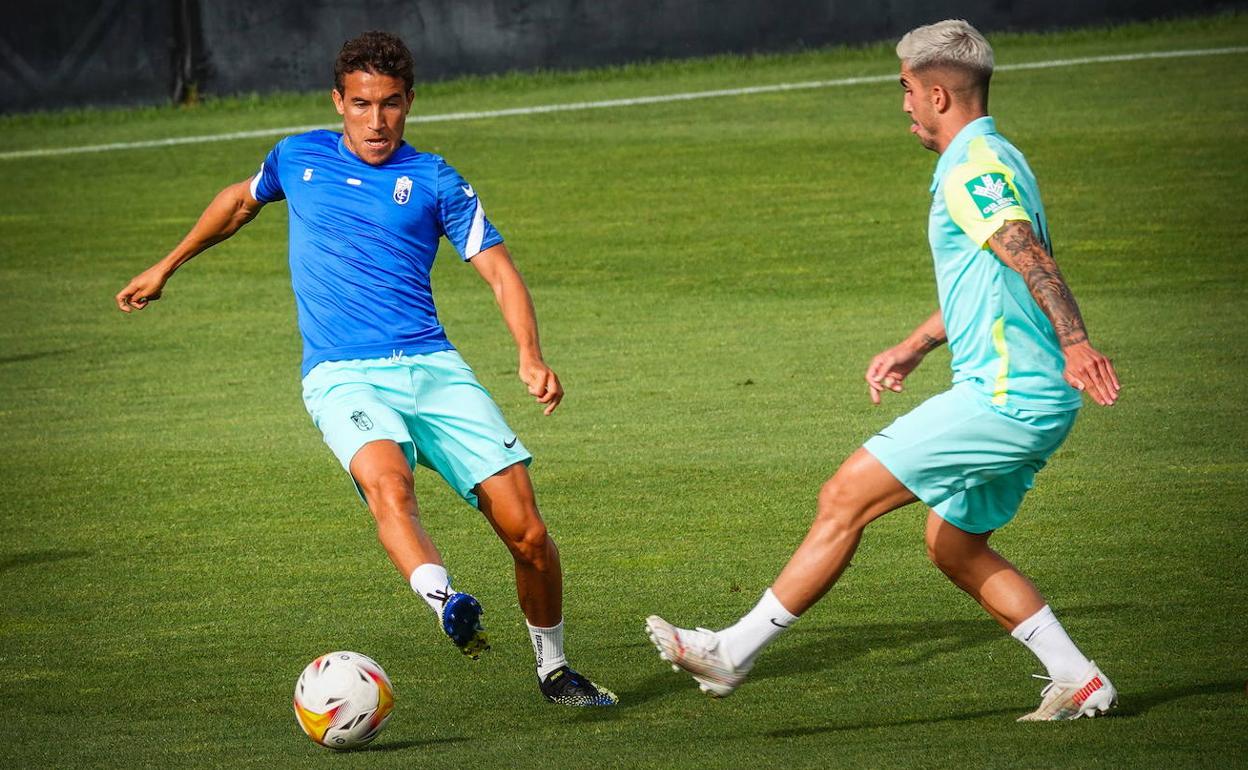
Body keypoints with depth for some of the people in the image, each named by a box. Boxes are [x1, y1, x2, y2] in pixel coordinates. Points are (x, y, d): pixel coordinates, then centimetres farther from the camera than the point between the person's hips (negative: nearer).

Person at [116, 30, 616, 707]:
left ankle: (554, 669, 12)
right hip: (343, 377, -1)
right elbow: (240, 200, 35)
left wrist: (530, 356, -12)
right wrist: (166, 267, 42)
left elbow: (498, 270, 5)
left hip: (432, 367, 1)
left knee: (526, 529, -9)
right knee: (387, 482, -36)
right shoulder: (299, 158, 14)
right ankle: (446, 605, -59)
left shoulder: (433, 180, 9)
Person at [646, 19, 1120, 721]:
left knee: (846, 498, -8)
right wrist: (914, 348, 34)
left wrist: (1076, 344, -43)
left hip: (1004, 397, -10)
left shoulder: (974, 168, -14)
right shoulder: (989, 162, 19)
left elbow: (1031, 260, -30)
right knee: (955, 546, 19)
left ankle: (732, 653, -4)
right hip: (1029, 401, 10)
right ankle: (1081, 682, 18)